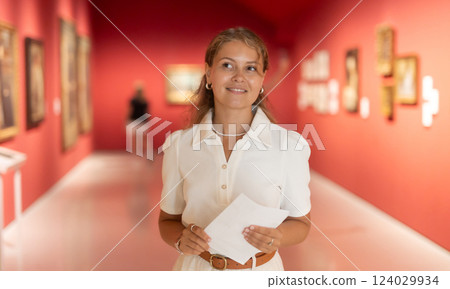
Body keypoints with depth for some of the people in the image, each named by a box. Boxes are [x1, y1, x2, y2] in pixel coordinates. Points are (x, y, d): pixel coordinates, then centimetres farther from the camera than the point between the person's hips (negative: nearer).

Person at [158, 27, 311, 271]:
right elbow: (168, 220, 3)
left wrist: (277, 237, -20)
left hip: (260, 270, -1)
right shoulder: (179, 145, -7)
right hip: (196, 267, 1)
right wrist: (181, 239, -17)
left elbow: (300, 222, -1)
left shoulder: (289, 145, -11)